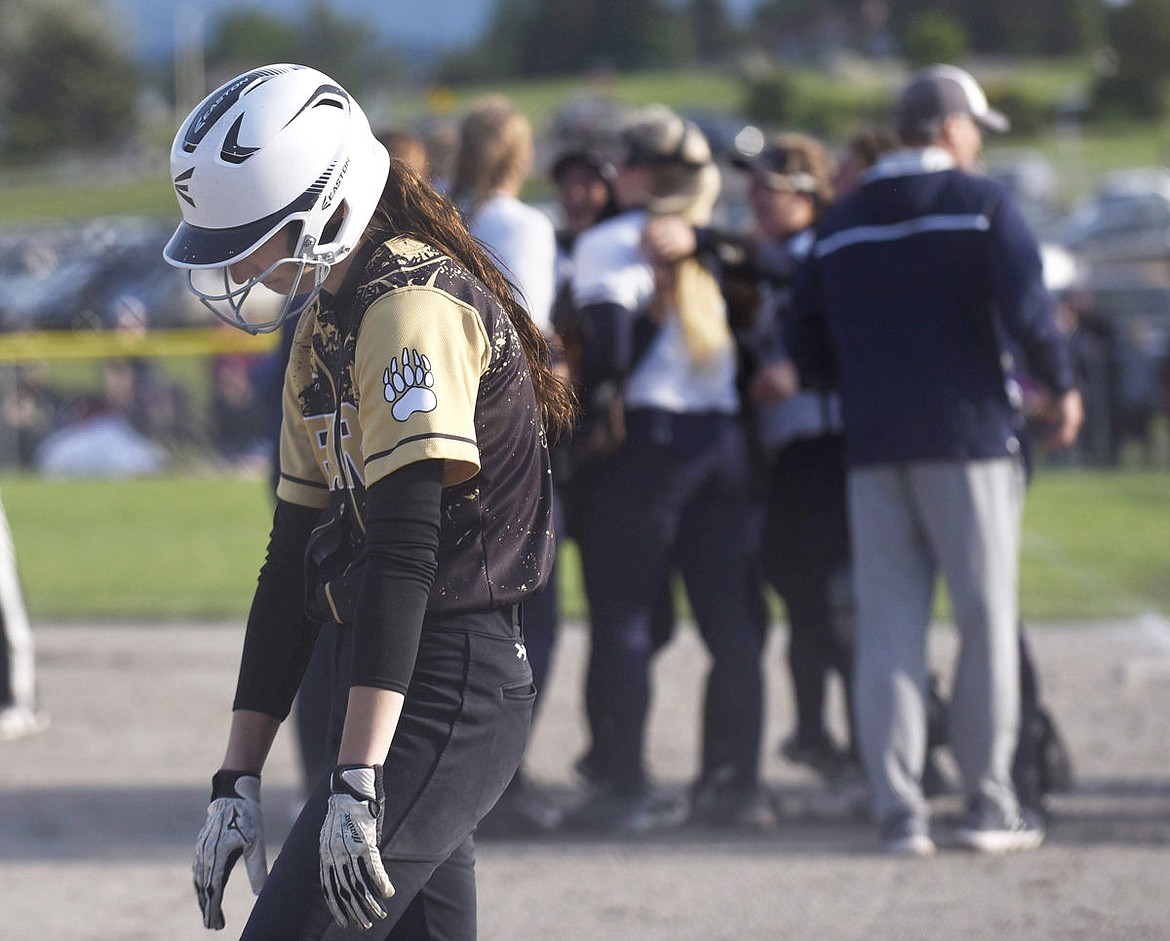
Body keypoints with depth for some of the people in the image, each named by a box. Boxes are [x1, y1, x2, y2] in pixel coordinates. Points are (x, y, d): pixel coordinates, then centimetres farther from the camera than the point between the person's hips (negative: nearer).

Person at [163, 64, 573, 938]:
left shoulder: (413, 308, -15)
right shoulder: (325, 329, 17)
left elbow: (404, 553, -24)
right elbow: (296, 560, 18)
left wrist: (356, 786, -29)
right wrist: (238, 781, 14)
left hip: (448, 692, -10)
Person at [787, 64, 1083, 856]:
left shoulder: (842, 226, 12)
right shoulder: (982, 204, -4)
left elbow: (807, 350, 13)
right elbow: (1026, 309, -15)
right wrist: (1062, 388, 0)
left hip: (873, 444, 4)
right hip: (968, 436, -4)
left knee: (888, 627, 4)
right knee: (987, 619, 2)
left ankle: (899, 810, -1)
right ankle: (990, 804, 2)